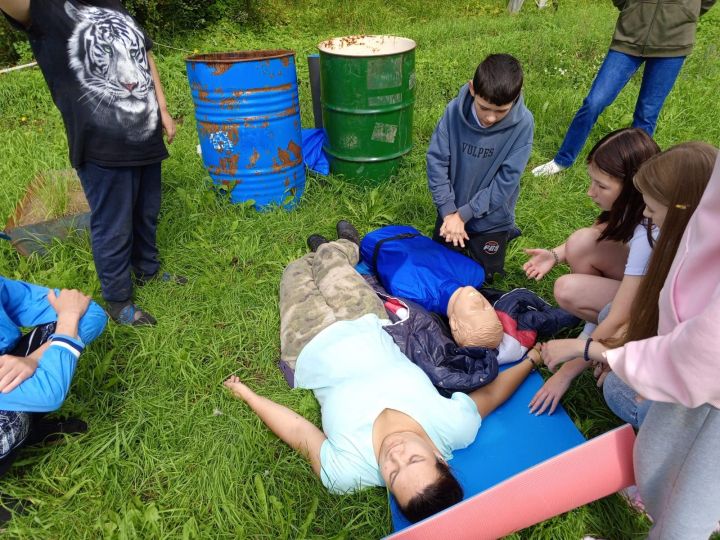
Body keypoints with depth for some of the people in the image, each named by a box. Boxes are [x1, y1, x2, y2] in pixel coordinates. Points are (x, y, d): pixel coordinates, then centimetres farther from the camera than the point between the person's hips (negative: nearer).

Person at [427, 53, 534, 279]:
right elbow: (436, 159, -15)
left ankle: (506, 234, 36)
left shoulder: (522, 123, -23)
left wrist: (464, 214, -20)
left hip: (491, 219, -2)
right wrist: (449, 211, -19)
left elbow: (506, 180, -21)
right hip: (452, 211, 2)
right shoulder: (455, 110, -19)